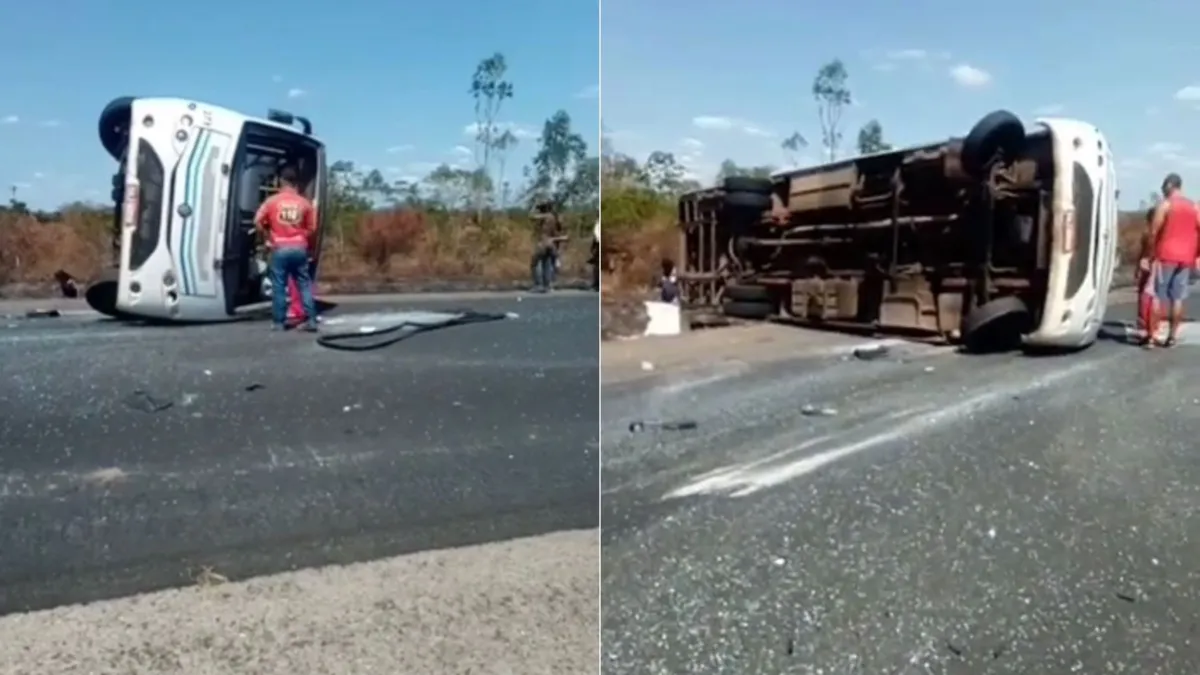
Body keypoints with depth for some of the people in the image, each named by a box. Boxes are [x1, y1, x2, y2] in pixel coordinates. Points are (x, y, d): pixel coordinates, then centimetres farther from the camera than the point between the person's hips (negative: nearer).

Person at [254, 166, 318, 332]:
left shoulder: (272, 201, -1)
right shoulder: (304, 203, 3)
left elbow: (258, 222, -5)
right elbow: (312, 228, 5)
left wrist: (268, 237, 9)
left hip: (280, 249, -1)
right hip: (299, 248, 2)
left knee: (279, 286, 5)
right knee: (304, 284, 7)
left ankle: (279, 322, 8)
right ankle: (311, 320, 3)